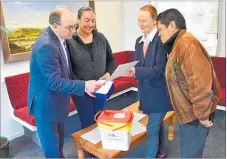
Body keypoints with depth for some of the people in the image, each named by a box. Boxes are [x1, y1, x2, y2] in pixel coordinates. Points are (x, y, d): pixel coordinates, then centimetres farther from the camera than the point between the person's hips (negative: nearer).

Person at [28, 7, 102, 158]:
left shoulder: (59, 37, -1)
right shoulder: (46, 45, -29)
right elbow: (54, 82, -29)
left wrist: (83, 86, 5)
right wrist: (84, 86, -31)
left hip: (57, 100, 9)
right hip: (46, 103, -8)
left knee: (59, 138, 26)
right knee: (51, 144, 12)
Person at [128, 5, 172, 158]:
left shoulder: (162, 39, -18)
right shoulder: (139, 41, 6)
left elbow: (160, 69, -24)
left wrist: (136, 71, -30)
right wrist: (131, 69, -11)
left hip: (159, 92, -7)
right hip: (147, 90, 8)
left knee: (152, 128, 0)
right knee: (158, 124, 23)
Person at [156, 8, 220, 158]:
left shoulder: (186, 43, -22)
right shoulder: (178, 43, 13)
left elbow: (200, 80, -27)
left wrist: (203, 114, -21)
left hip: (195, 113, -10)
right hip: (188, 111, 10)